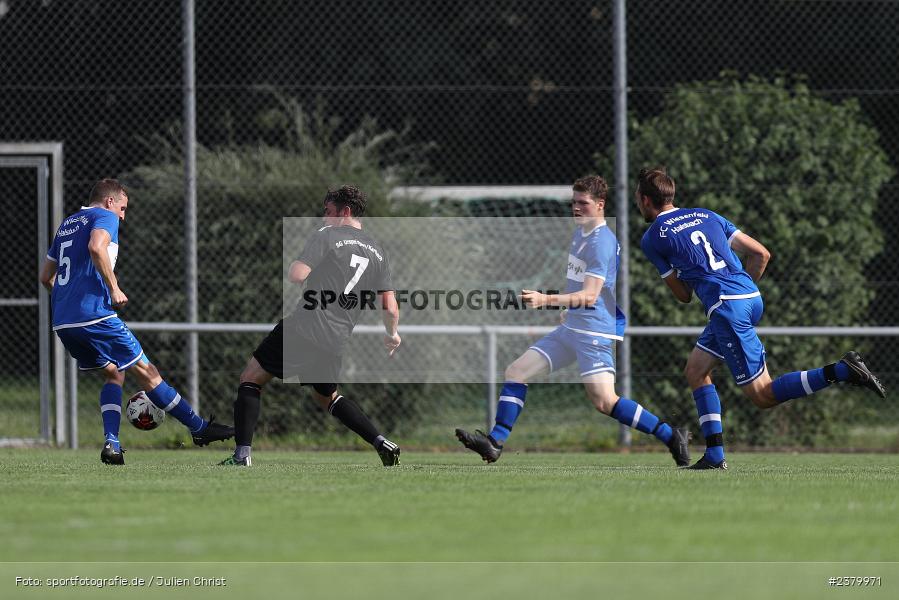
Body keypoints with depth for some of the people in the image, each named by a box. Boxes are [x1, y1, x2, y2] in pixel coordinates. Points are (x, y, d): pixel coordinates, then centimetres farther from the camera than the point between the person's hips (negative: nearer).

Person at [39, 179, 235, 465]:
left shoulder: (66, 224, 23)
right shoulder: (104, 217, -1)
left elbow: (46, 276, 27)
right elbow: (96, 247, -24)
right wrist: (114, 288, -18)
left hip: (62, 323, 8)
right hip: (94, 315, -8)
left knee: (114, 373, 18)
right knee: (146, 371, 0)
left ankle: (111, 443, 1)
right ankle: (199, 428, 6)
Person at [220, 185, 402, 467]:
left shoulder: (327, 236, -3)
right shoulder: (378, 252, 14)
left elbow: (296, 275, -14)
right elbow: (390, 309, 12)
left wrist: (291, 267, 10)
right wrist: (392, 335, 32)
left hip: (302, 328, -6)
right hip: (335, 343, 6)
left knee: (251, 379, 5)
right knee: (327, 396, 29)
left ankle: (242, 454, -7)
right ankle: (382, 443, 15)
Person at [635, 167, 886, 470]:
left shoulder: (652, 239, 4)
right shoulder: (705, 216, 20)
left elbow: (682, 294, 10)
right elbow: (761, 254, 15)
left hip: (726, 306, -8)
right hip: (751, 295, 8)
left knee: (762, 395, -6)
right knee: (695, 372, 17)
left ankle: (841, 371, -21)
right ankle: (714, 455, 10)